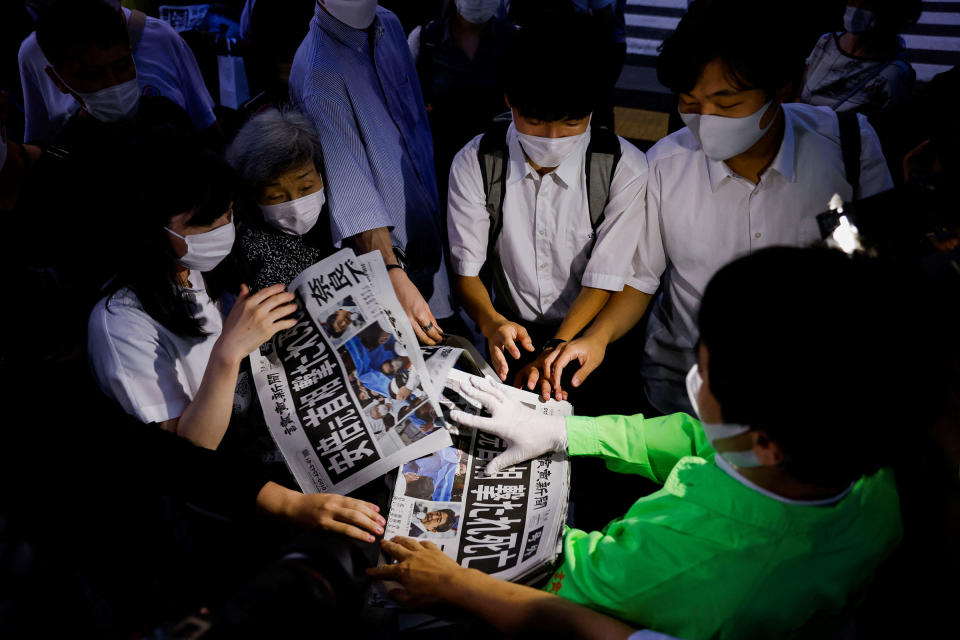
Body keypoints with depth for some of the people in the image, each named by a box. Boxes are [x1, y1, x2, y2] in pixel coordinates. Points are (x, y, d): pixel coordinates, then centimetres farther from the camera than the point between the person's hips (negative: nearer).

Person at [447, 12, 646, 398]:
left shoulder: (625, 168, -9)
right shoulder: (474, 163, -4)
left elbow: (604, 278, -11)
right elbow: (465, 266, -5)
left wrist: (555, 352, -23)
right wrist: (492, 323, -25)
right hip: (511, 336, 2)